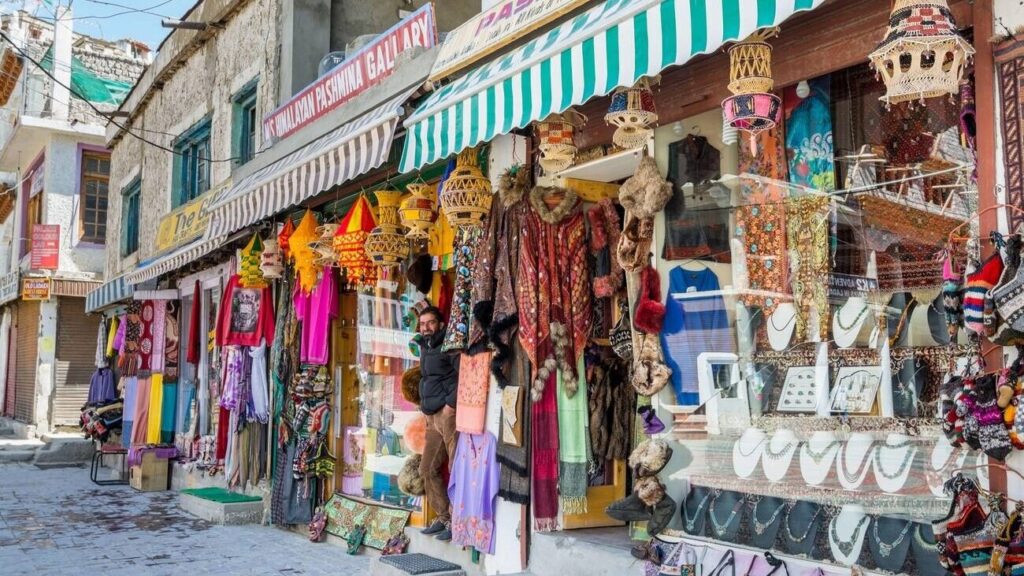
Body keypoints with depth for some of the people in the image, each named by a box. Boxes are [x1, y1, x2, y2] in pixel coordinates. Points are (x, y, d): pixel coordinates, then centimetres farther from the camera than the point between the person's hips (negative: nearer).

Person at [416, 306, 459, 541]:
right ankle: (444, 517, 18)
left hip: (450, 413, -9)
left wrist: (450, 404, -19)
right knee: (428, 469, 10)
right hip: (433, 417, 10)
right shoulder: (426, 348, 20)